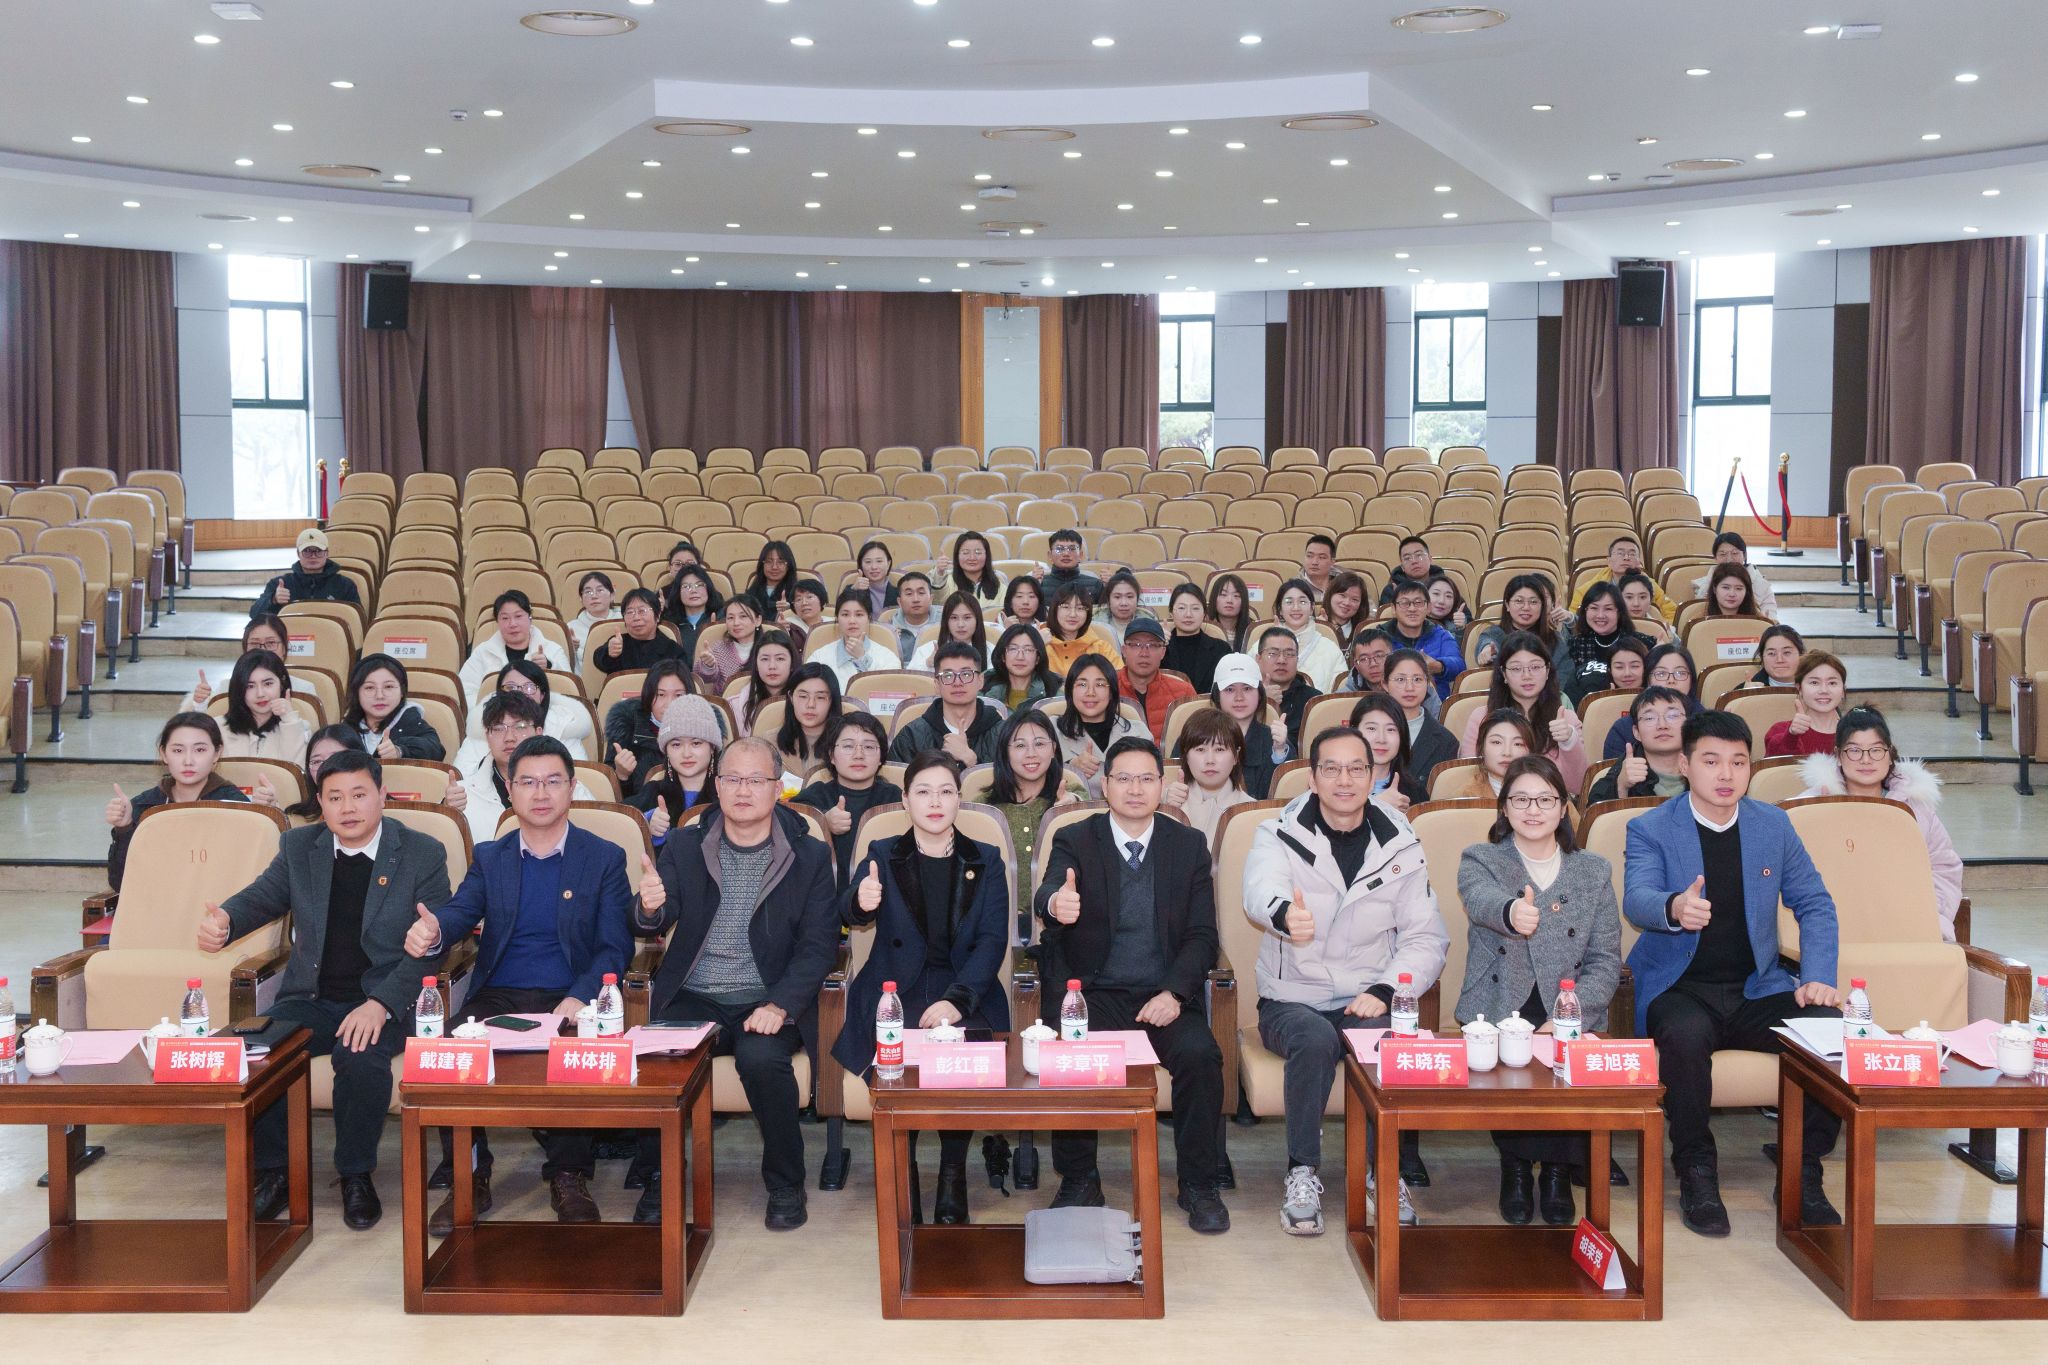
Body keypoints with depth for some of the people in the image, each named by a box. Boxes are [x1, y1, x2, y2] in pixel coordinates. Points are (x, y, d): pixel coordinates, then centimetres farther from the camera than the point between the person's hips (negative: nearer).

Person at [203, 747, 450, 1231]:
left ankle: (356, 1175, -9)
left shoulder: (423, 854, -1)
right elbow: (260, 897, 10)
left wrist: (380, 1004, -20)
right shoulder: (298, 847, 12)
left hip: (383, 1003, -3)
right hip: (310, 999, 4)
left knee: (361, 1056, -33)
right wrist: (222, 922, -17)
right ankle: (273, 1173, -5)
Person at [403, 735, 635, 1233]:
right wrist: (432, 931, -29)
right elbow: (461, 912, -2)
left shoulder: (605, 858, 8)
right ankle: (470, 1178, -10)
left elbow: (616, 946, 0)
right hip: (497, 996, 2)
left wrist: (580, 998, -19)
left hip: (568, 1000, -2)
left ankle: (569, 1176, -14)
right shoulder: (489, 858, 16)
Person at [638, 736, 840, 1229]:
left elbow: (819, 946, -2)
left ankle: (785, 1184, -9)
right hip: (693, 998, 2)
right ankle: (659, 1178, -3)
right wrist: (650, 909, -29)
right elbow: (657, 925, -3)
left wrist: (779, 1006, -18)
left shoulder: (810, 857, 4)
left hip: (765, 1002, -2)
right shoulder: (683, 847, 8)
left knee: (761, 1058, -32)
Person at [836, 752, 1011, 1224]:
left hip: (964, 991, 0)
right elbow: (849, 913, -8)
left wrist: (957, 999, -17)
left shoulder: (985, 860, 11)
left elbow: (993, 938, 0)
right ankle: (902, 1169, -7)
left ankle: (953, 1172, -7)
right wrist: (860, 901, -35)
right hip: (896, 991, 0)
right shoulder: (885, 855, 10)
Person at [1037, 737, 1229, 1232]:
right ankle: (1079, 1182, -7)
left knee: (1200, 1054, -27)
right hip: (1094, 994, -1)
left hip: (1164, 997, 1)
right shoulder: (1074, 841, 2)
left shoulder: (1189, 845, 8)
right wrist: (1055, 903, -45)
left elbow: (1202, 935, 4)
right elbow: (1049, 892, -19)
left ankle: (1199, 1185, -8)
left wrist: (1174, 992, -14)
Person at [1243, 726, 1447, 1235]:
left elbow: (1427, 938, 3)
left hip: (1366, 1002, 1)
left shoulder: (1400, 846, 5)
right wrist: (1284, 913, -52)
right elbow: (1260, 892, -27)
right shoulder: (1278, 837, -3)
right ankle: (1303, 1173, -17)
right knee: (1316, 1039, -33)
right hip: (1291, 1001, -1)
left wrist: (1384, 991, -15)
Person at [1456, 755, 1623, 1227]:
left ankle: (1558, 1171, -6)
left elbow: (1606, 961, 6)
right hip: (1497, 1012, -1)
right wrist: (1511, 911, -46)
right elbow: (1482, 900, -20)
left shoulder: (1594, 871, 13)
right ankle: (1515, 1166, -7)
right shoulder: (1479, 860, 6)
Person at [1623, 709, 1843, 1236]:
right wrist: (1674, 908, -45)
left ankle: (1803, 1173, -6)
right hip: (1679, 991, -3)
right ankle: (1696, 1173, -16)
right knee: (1685, 1035, -37)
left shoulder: (1773, 824, 10)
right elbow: (1636, 899, -20)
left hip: (1755, 989, 3)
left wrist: (1819, 977, -5)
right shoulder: (1650, 829, -3)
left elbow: (1814, 905, 12)